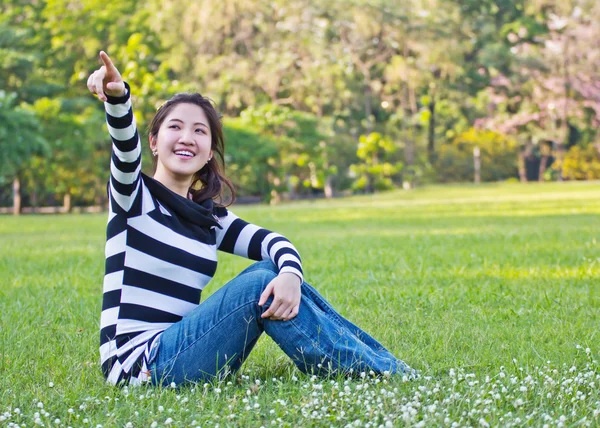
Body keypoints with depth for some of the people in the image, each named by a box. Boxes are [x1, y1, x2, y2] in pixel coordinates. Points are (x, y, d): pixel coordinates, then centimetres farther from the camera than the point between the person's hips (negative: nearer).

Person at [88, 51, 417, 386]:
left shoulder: (209, 218, 13)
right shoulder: (134, 197, -2)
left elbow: (276, 243, -1)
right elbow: (126, 147, -25)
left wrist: (290, 275, -25)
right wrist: (118, 97, -46)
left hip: (177, 351, 6)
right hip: (138, 366, -6)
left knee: (275, 270, -6)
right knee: (260, 284, -20)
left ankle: (383, 362, -5)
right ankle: (387, 374, -15)